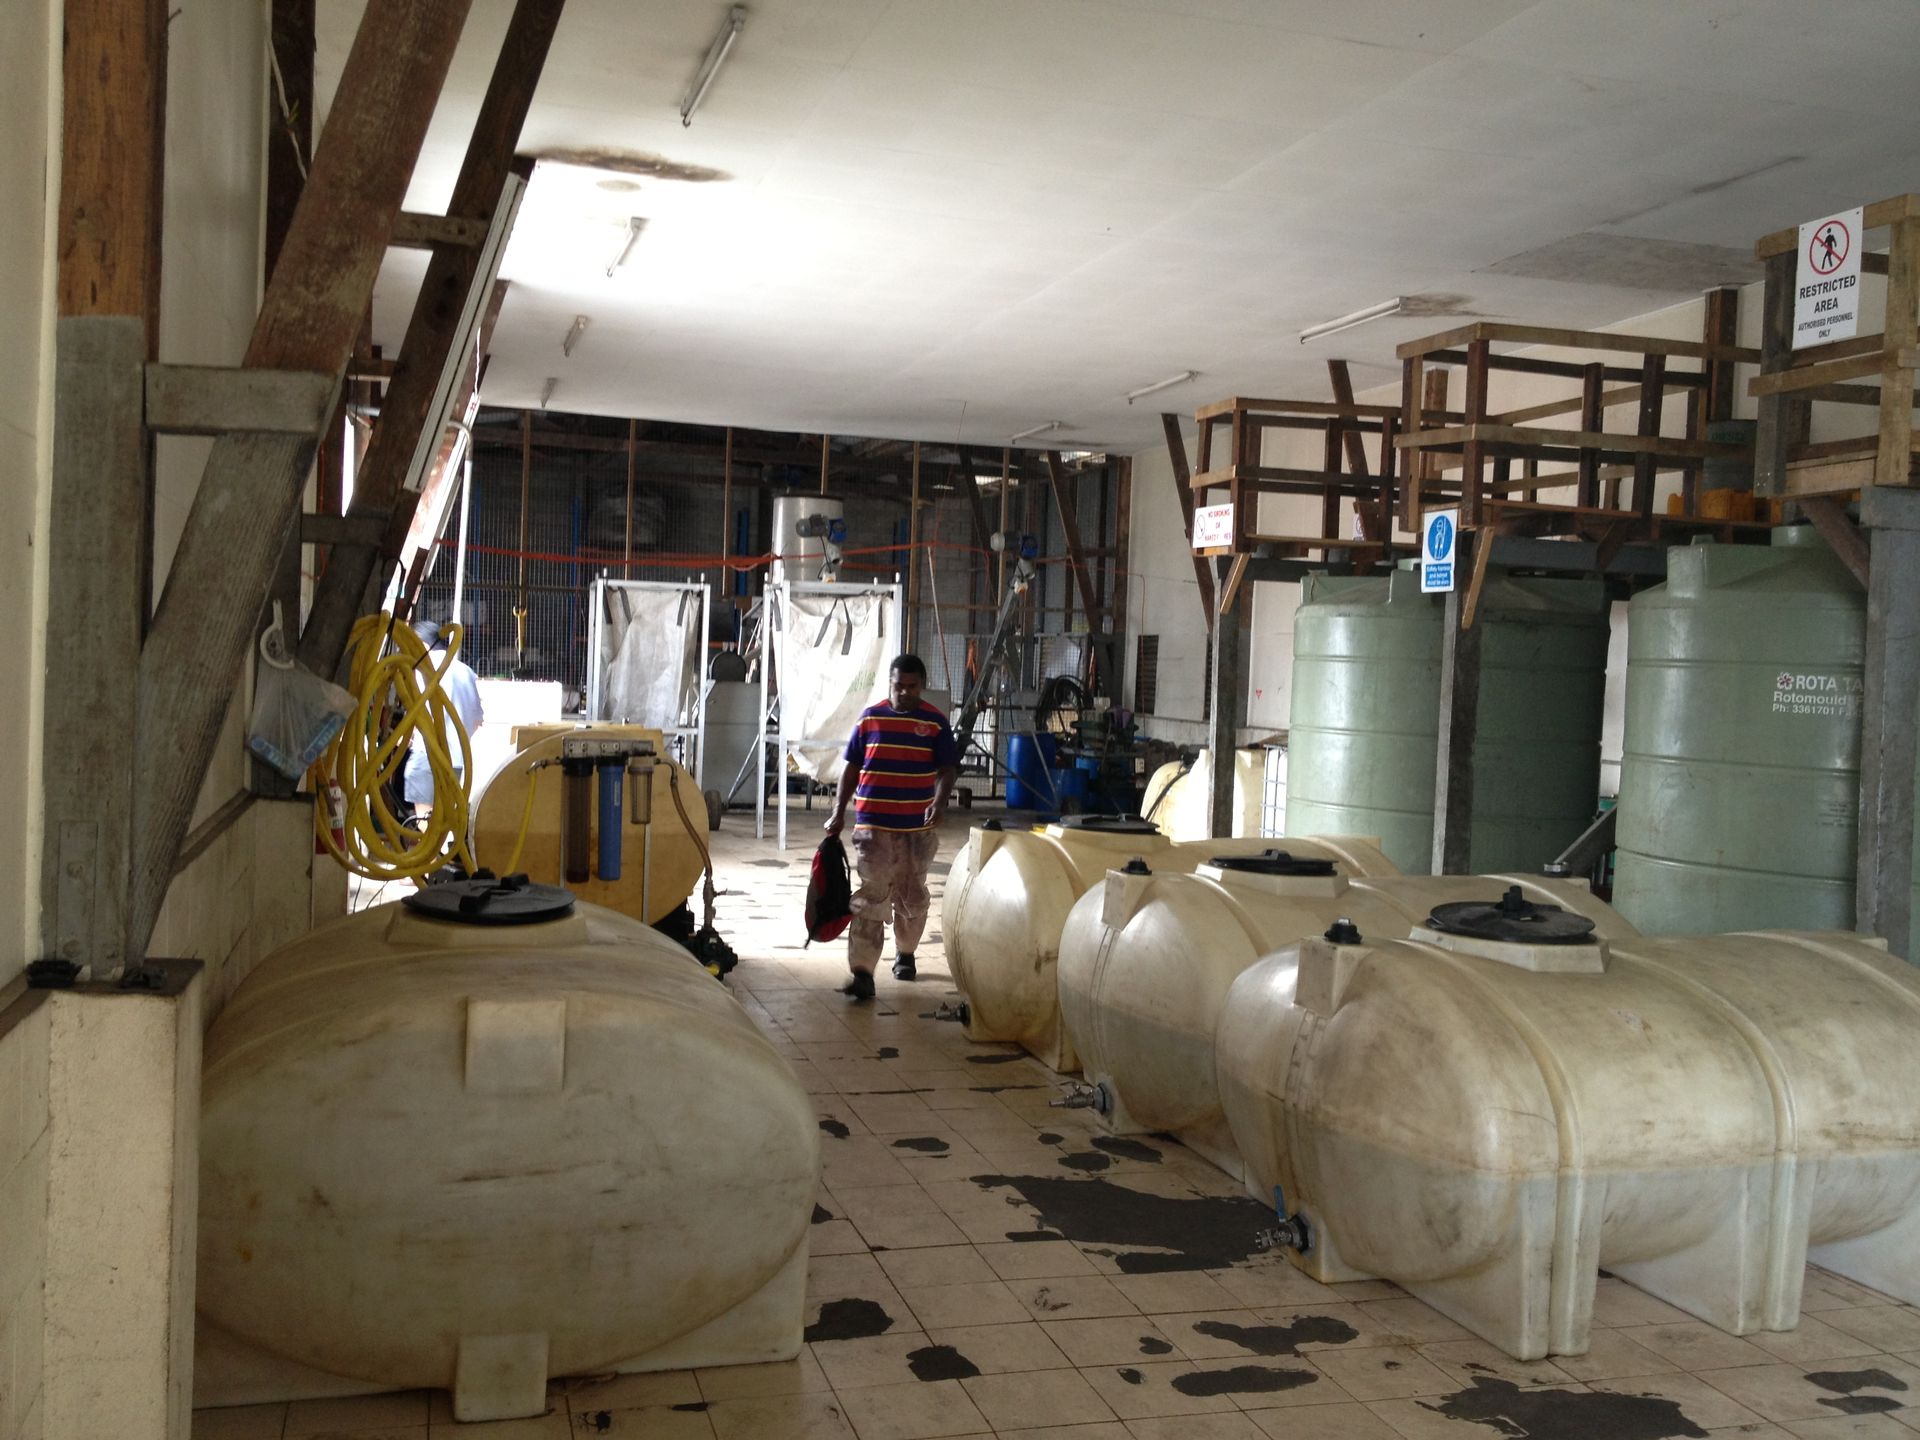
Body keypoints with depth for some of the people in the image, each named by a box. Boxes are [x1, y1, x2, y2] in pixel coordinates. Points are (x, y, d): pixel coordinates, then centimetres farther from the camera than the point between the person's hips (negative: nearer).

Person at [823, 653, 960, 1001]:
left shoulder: (935, 722, 1)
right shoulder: (870, 718, 3)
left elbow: (947, 770, -3)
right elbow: (852, 768, 8)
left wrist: (939, 803, -22)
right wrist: (838, 812, 4)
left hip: (918, 827, 1)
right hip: (872, 825, -1)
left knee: (912, 894, 14)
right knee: (871, 897, -7)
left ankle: (905, 953, 37)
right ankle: (862, 973, -11)